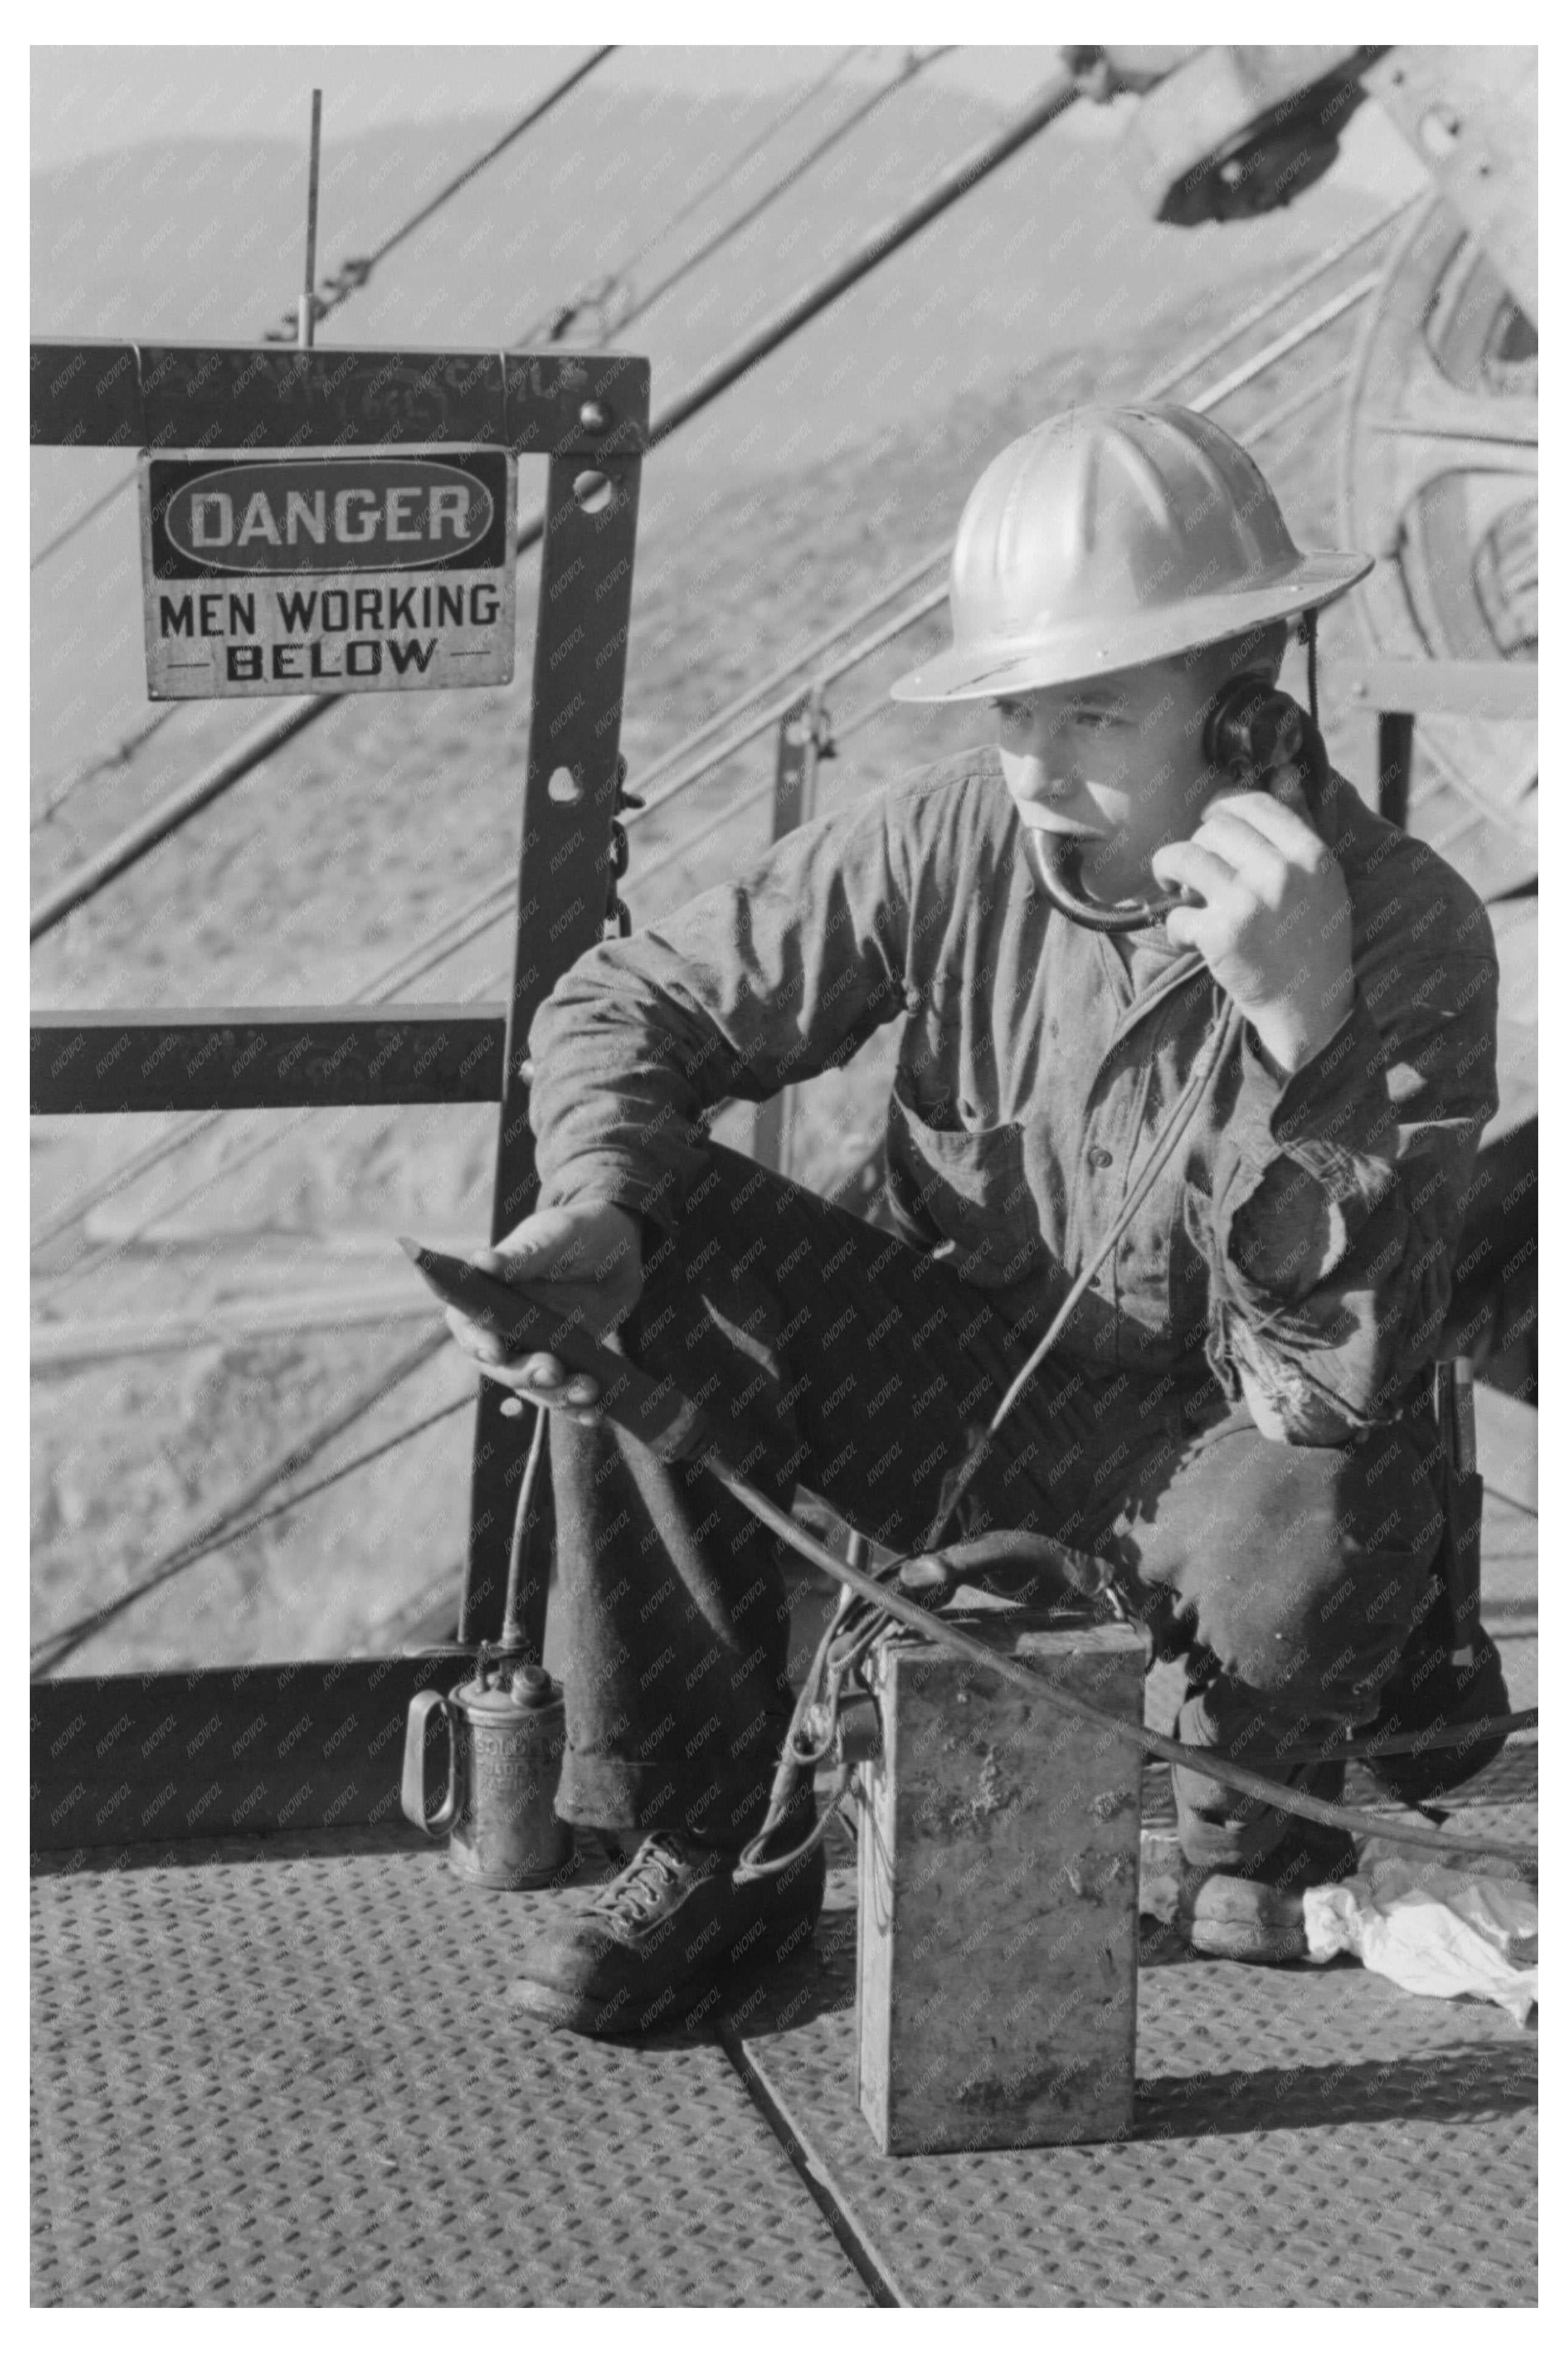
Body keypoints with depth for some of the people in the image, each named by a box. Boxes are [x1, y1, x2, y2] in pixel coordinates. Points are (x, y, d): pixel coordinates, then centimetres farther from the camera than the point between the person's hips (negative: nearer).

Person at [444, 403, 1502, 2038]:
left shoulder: (1409, 935, -21)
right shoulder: (949, 842, -13)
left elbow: (1340, 1380, -29)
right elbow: (630, 1001, -4)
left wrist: (1301, 1032, -43)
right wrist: (591, 1209, -26)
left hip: (1201, 1445, -3)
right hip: (946, 1392, 3)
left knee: (1314, 1542, -37)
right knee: (642, 1250, -19)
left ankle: (1248, 1803, 4)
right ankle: (711, 1832, -5)